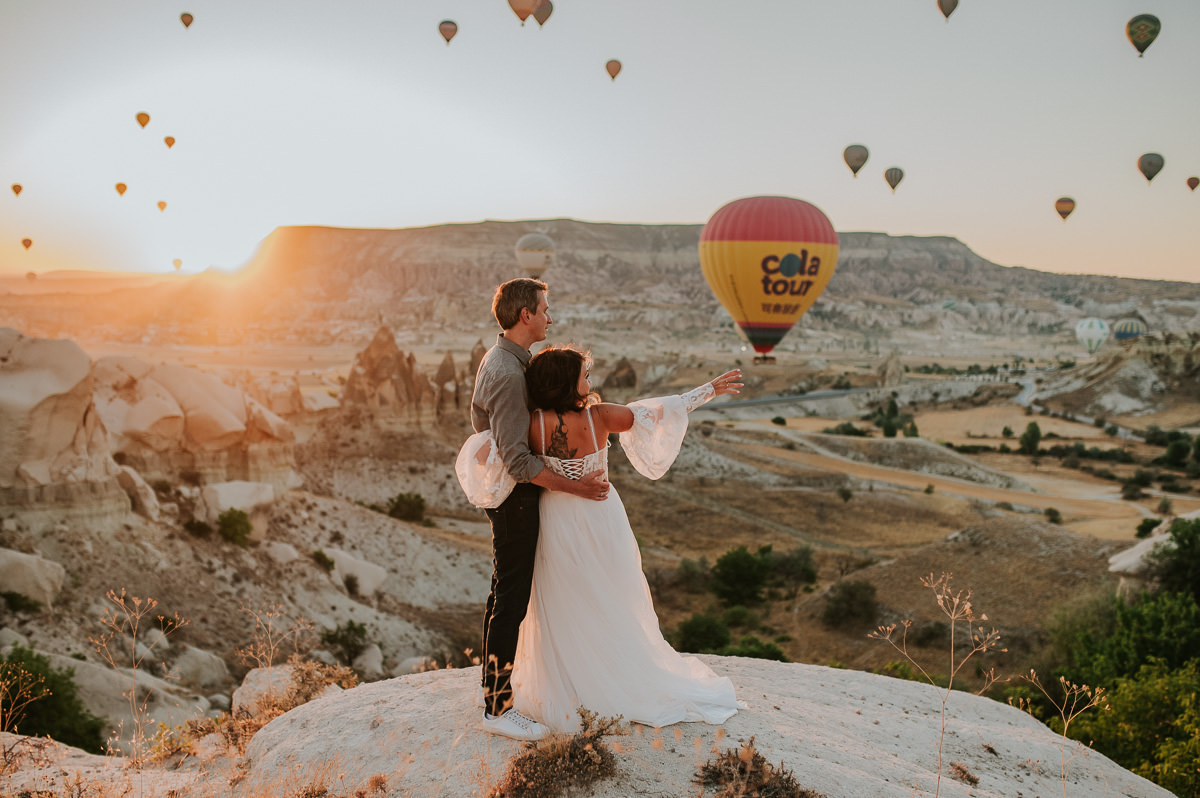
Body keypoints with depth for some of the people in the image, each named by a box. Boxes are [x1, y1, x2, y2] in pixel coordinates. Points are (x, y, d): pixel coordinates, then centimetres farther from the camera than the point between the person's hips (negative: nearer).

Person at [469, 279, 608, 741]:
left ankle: (494, 682, 36)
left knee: (504, 591, 21)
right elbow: (517, 460, -28)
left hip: (500, 491, 11)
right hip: (516, 496, -11)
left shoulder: (497, 359, 9)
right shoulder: (508, 374, -25)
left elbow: (479, 423, 19)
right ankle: (498, 708, 4)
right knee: (511, 599, -4)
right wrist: (573, 487, -25)